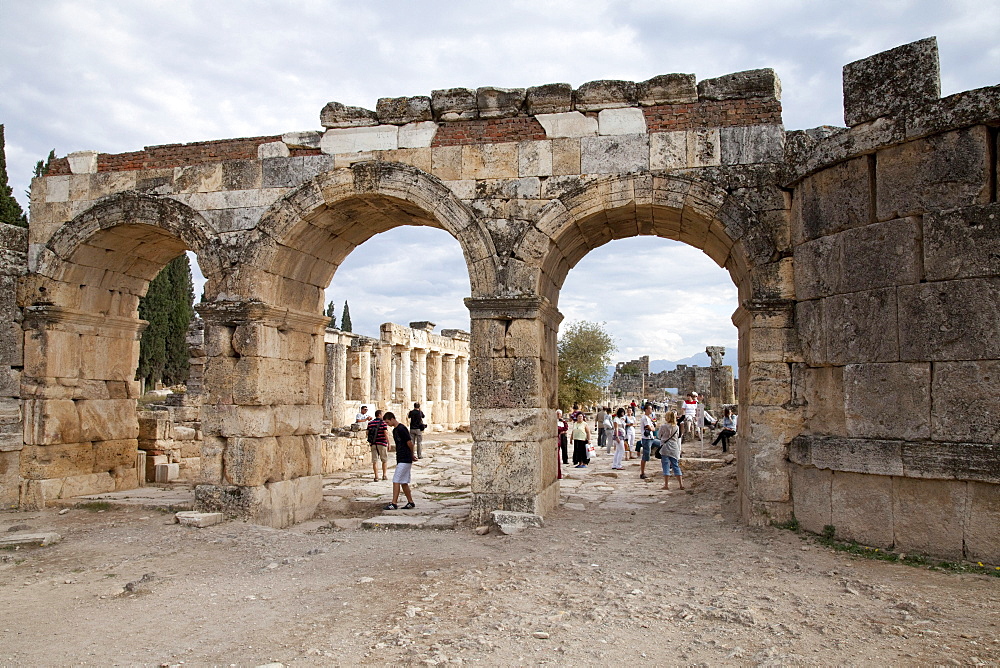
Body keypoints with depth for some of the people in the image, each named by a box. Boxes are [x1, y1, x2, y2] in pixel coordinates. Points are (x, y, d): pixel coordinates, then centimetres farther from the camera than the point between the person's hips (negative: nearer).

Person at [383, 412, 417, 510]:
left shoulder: (401, 429, -15)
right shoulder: (395, 430, 15)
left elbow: (410, 443, -15)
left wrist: (411, 455, 2)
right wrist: (412, 456, 14)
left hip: (404, 460, -9)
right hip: (401, 459, 9)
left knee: (396, 480, -9)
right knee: (403, 482, 12)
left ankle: (394, 503, -6)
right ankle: (410, 502, 19)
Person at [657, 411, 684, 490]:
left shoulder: (663, 426, -10)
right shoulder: (677, 427, 3)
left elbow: (659, 435, 5)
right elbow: (678, 439, 12)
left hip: (665, 448, -4)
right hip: (674, 449, 4)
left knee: (666, 466, 0)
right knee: (676, 466, 11)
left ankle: (666, 485, -1)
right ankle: (681, 484, 12)